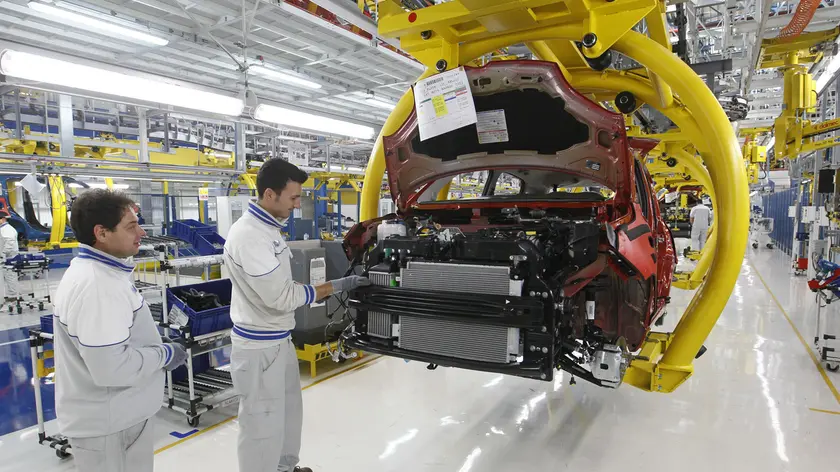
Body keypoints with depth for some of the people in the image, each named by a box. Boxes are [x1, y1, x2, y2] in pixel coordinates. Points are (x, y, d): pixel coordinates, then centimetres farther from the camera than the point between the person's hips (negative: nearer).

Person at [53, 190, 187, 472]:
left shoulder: (97, 270, 5)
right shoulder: (95, 286, -30)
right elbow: (111, 367, -33)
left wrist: (154, 339, 8)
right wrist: (164, 354, -19)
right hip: (106, 425, -10)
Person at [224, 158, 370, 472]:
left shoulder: (268, 228, 6)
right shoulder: (248, 235, -25)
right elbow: (280, 297, -26)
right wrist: (335, 287, -18)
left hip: (279, 338, 10)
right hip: (258, 345, -10)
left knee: (288, 410, 23)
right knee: (263, 422, 5)